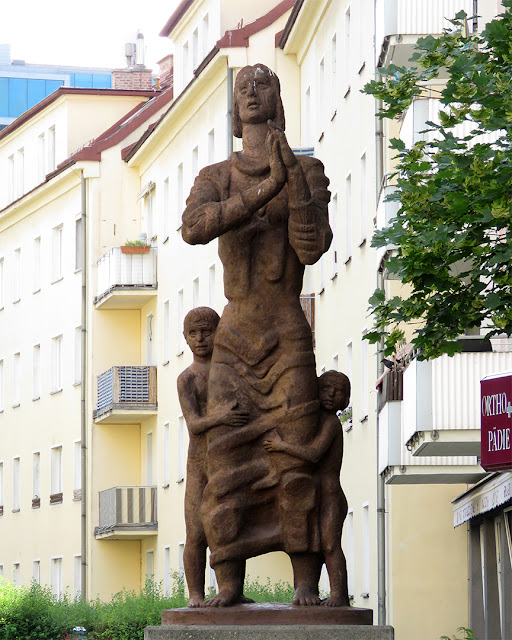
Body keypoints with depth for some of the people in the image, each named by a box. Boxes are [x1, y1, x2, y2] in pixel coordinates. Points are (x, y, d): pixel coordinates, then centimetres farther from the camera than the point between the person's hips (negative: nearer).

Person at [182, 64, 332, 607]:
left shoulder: (308, 171, 4)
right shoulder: (214, 178, 8)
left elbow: (313, 248, -10)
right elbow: (194, 228, -16)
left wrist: (295, 181, -21)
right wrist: (266, 190, -24)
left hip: (288, 342, -2)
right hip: (233, 341, 2)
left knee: (294, 458, -8)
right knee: (227, 456, -7)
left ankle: (305, 580, -5)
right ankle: (228, 583, -6)